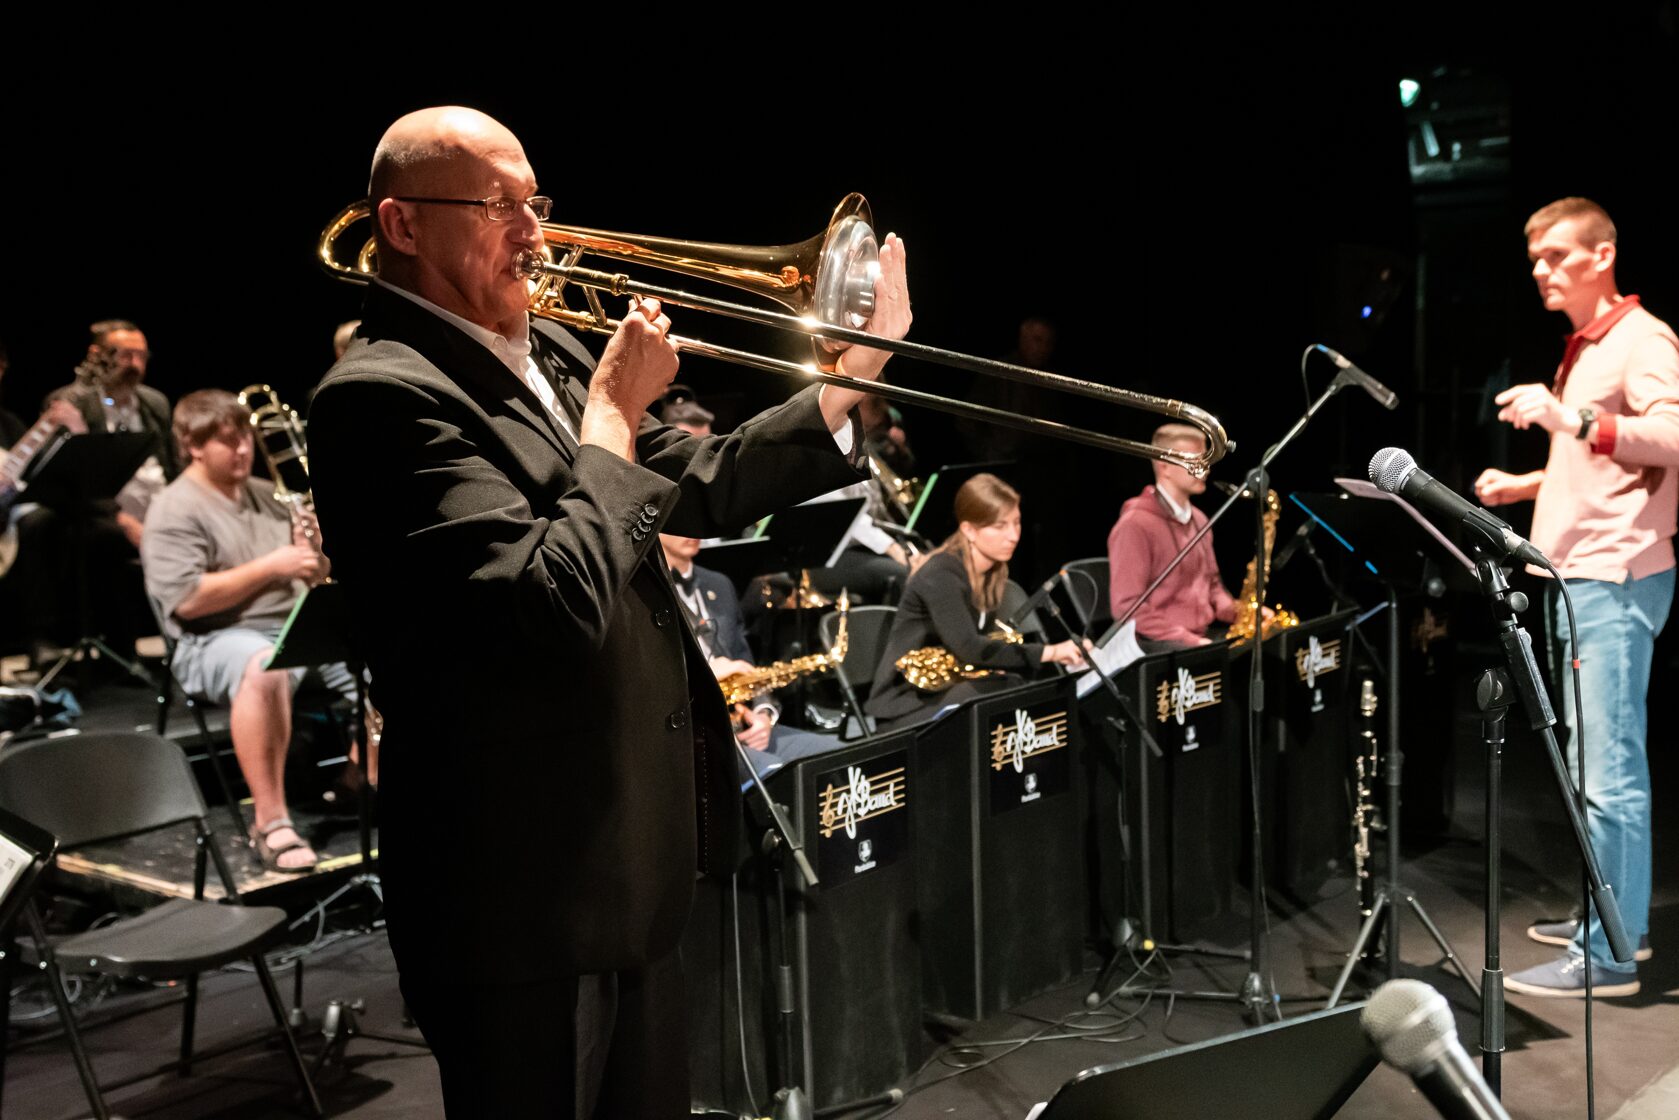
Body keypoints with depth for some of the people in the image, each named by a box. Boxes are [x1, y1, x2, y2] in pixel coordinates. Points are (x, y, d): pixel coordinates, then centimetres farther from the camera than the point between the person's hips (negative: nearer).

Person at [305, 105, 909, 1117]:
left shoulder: (547, 352, 9)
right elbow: (561, 603, -29)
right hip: (528, 892, -9)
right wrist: (612, 409, -17)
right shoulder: (383, 394, -20)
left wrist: (846, 384, 4)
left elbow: (693, 487, 13)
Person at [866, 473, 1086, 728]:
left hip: (949, 690, 8)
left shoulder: (994, 572, 5)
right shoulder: (940, 576, -21)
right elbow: (969, 648, -33)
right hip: (906, 705, -8)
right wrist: (1049, 652, -34)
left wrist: (995, 663, -11)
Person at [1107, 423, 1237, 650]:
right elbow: (1126, 606, -17)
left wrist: (1241, 612, 3)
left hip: (1203, 638, 9)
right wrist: (1187, 640, -20)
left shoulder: (1198, 520, 15)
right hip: (1156, 644, -9)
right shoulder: (1135, 525, -13)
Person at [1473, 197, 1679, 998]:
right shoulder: (1580, 351, 21)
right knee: (1592, 760, 14)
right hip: (1574, 574, 10)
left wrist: (1573, 420, -32)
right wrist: (1527, 486, 15)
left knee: (1608, 768, -10)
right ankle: (1614, 917, 25)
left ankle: (1608, 955, -6)